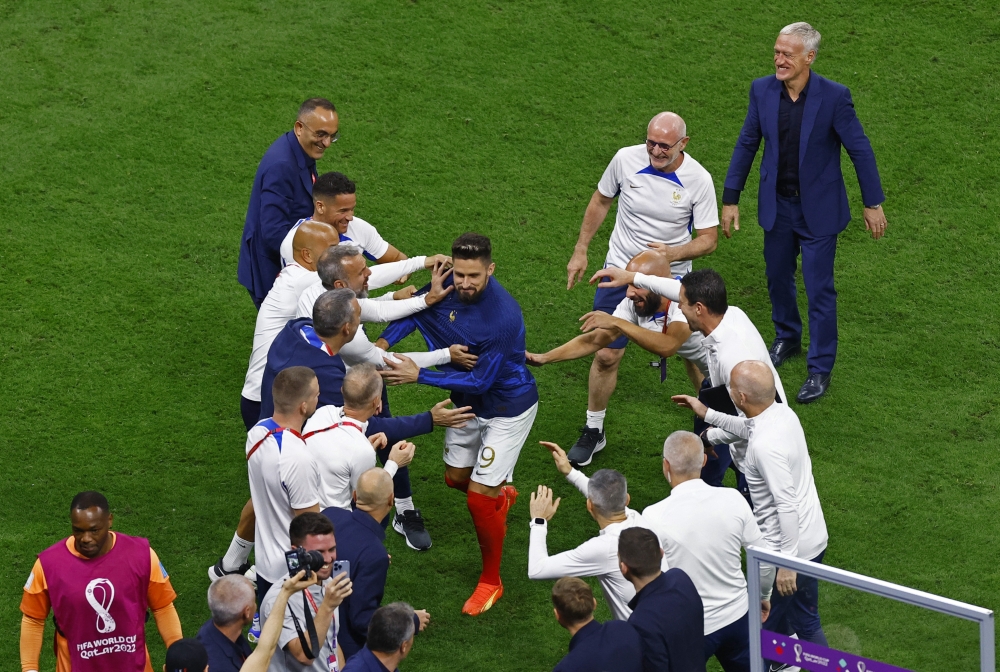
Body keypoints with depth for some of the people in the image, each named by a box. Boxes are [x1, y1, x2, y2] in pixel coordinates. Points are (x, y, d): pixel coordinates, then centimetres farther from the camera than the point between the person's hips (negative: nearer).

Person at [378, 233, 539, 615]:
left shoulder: (503, 318, -36)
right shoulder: (448, 286, -17)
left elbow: (479, 381, -30)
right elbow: (415, 310, 1)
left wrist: (419, 376, -30)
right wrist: (381, 344, -17)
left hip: (508, 407, -7)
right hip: (468, 403, 7)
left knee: (479, 496, -6)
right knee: (456, 477, 23)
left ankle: (491, 581, 14)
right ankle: (501, 494, 57)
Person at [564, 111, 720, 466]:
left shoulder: (698, 180, -16)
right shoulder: (626, 159, -12)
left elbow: (708, 238, -10)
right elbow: (600, 201, 6)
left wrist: (671, 253, -28)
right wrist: (580, 251, 8)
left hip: (672, 277, -1)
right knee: (606, 355, 1)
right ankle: (593, 430, 19)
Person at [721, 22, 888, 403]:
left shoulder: (834, 97, -20)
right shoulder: (762, 91, -9)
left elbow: (860, 149, -11)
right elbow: (746, 144, 2)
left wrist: (873, 203, -5)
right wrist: (730, 199, 4)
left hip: (818, 210, -4)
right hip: (777, 206, 4)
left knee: (819, 289, 0)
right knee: (778, 278, 20)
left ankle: (820, 369, 12)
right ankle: (787, 337, 46)